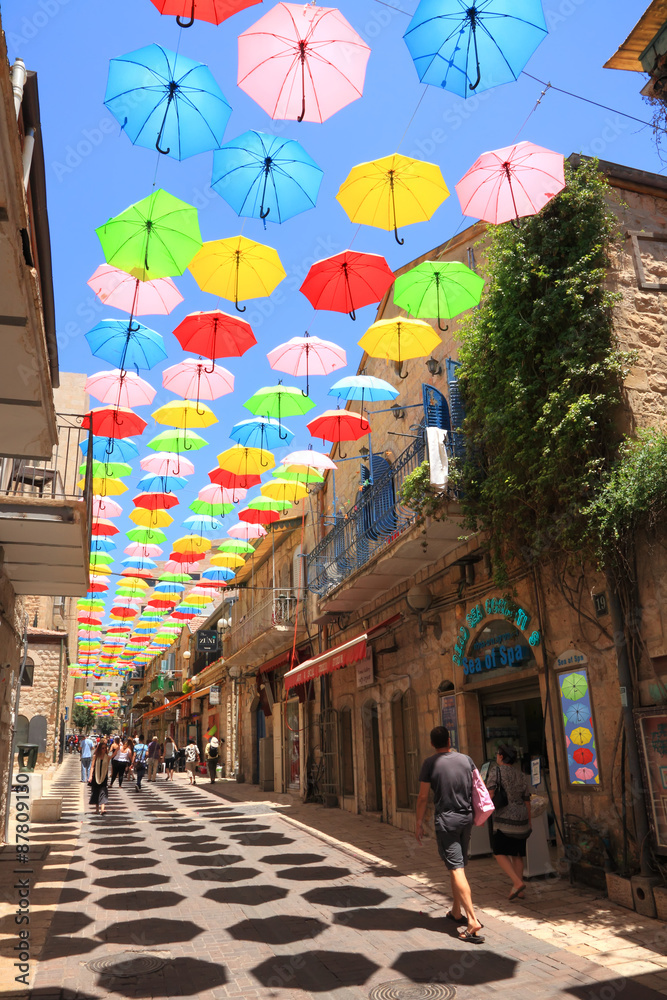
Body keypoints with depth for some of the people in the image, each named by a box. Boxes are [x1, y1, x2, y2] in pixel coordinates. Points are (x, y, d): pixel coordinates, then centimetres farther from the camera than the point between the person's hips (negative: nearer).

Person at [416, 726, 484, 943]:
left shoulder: (430, 763, -10)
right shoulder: (466, 759, 3)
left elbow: (423, 797, -7)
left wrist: (419, 824, 2)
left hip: (445, 820, -5)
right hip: (466, 818, 6)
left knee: (456, 869, -6)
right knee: (459, 866, 19)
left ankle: (473, 921, -12)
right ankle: (456, 912, 31)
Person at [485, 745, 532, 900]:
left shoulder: (496, 769, -9)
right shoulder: (522, 776, 7)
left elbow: (490, 792, -19)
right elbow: (527, 801, 9)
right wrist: (529, 823, 17)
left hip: (505, 819, -6)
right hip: (521, 818, 6)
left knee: (499, 853, 5)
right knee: (516, 854, 14)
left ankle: (517, 882, -10)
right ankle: (519, 892, 14)